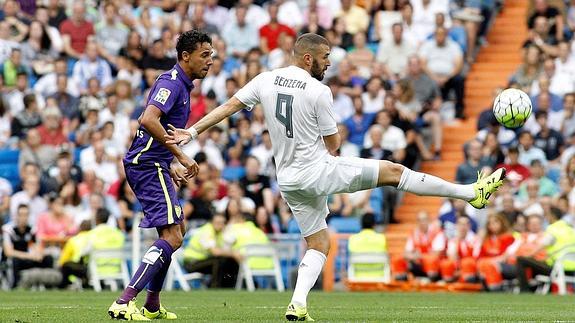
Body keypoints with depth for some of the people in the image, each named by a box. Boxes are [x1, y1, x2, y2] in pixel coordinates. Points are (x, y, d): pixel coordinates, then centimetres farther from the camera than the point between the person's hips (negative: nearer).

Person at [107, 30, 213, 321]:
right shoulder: (170, 82, -14)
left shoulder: (181, 85, 18)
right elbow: (149, 120, -29)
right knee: (171, 238, -16)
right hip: (149, 166, -11)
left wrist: (171, 166, 23)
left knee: (177, 229, 21)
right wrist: (181, 156, -25)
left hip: (152, 165, 11)